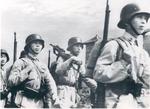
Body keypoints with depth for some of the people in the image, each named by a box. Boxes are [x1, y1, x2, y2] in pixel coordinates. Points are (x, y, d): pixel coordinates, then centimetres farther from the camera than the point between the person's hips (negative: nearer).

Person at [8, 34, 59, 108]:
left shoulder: (42, 65, 19)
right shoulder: (20, 62, 3)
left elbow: (50, 82, 8)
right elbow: (11, 82, -9)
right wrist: (27, 70, -15)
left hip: (40, 103, 5)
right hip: (26, 103, -5)